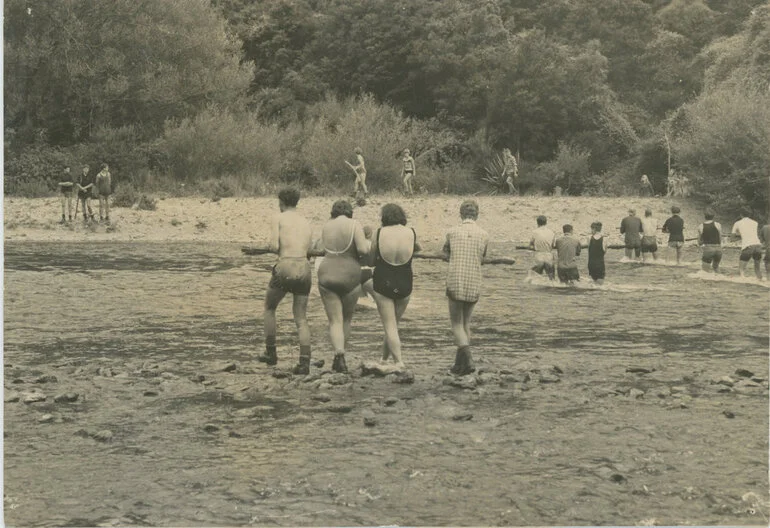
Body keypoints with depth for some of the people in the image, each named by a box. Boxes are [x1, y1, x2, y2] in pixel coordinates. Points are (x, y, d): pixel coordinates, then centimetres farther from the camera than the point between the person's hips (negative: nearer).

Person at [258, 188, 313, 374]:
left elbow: (274, 246, -6)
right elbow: (308, 250, 15)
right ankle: (304, 361, -7)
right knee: (301, 318, 7)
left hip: (285, 268, -4)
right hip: (304, 268, 4)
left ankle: (271, 353, 22)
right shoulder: (306, 223, 18)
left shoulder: (279, 219, 2)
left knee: (269, 308, 20)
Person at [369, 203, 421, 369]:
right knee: (394, 323, 19)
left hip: (382, 284, -2)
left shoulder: (380, 233, -9)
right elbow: (417, 249, 16)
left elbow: (372, 260, 0)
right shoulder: (411, 233, -5)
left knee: (390, 326, 3)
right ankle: (385, 357, 30)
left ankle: (399, 362, -6)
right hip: (404, 285, 2)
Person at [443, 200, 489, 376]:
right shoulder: (484, 235, 0)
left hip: (455, 284, -2)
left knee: (457, 324, 3)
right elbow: (482, 259, 12)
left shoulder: (452, 232, -3)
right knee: (466, 323, 16)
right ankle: (459, 364, 17)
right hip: (474, 285, 2)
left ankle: (467, 359, -18)